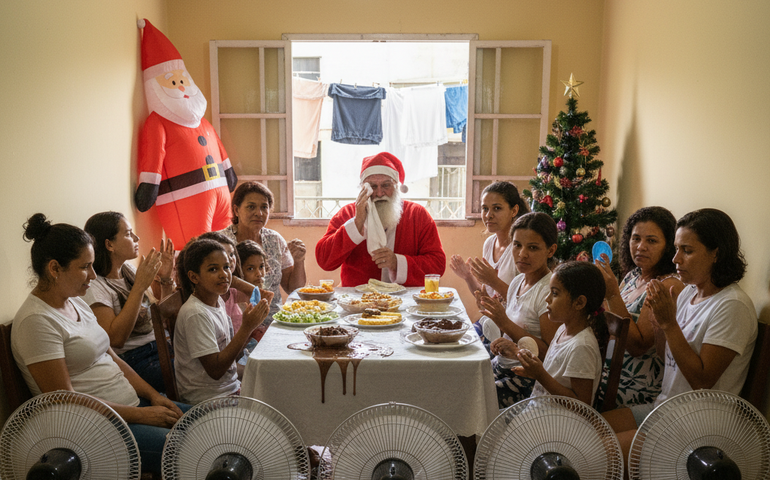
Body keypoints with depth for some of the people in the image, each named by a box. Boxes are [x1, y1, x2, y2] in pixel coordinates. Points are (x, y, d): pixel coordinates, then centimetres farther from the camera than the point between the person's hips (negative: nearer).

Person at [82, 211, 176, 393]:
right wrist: (140, 286, -23)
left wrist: (165, 279, 0)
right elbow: (115, 339, -23)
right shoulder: (93, 286, -12)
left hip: (159, 345, 8)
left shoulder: (128, 269, 11)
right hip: (133, 361, -8)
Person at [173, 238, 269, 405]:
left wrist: (250, 327, -6)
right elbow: (215, 370, -23)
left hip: (231, 386, 8)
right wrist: (246, 327, -24)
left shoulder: (218, 302, 5)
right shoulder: (195, 314, -22)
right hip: (207, 399, -8)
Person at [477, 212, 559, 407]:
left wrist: (505, 323, -24)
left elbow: (549, 353, -20)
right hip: (501, 366, 8)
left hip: (528, 377, -8)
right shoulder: (518, 282, 8)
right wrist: (496, 313, 0)